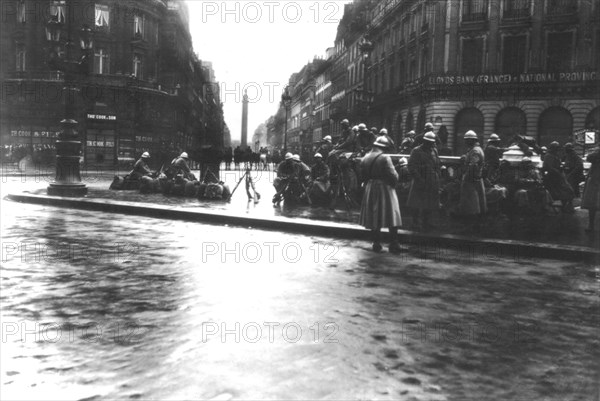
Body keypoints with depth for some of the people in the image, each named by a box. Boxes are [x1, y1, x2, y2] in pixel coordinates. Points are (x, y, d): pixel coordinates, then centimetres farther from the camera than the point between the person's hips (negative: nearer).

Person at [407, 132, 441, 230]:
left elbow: (437, 166, 21)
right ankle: (415, 222, 10)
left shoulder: (434, 151, 12)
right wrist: (419, 179, -17)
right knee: (418, 204, -1)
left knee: (430, 204, 9)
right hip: (420, 183, -5)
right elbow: (411, 167, -11)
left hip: (433, 184, 6)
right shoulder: (416, 151, -6)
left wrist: (437, 175, 6)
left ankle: (426, 222, 21)